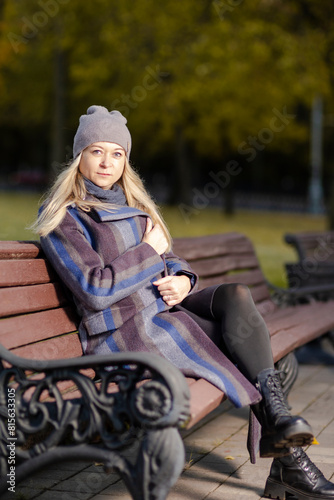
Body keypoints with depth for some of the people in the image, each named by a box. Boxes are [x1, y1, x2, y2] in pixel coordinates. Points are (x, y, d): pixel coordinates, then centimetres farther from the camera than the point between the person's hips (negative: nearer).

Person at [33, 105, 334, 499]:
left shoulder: (133, 202, 20)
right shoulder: (62, 216, -4)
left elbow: (170, 261, 19)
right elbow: (96, 289, -16)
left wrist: (182, 279, -5)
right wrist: (149, 250, -8)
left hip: (164, 309, 7)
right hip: (124, 331, -7)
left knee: (235, 295, -21)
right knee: (241, 332, -20)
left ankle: (277, 420, -26)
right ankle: (287, 456, -12)